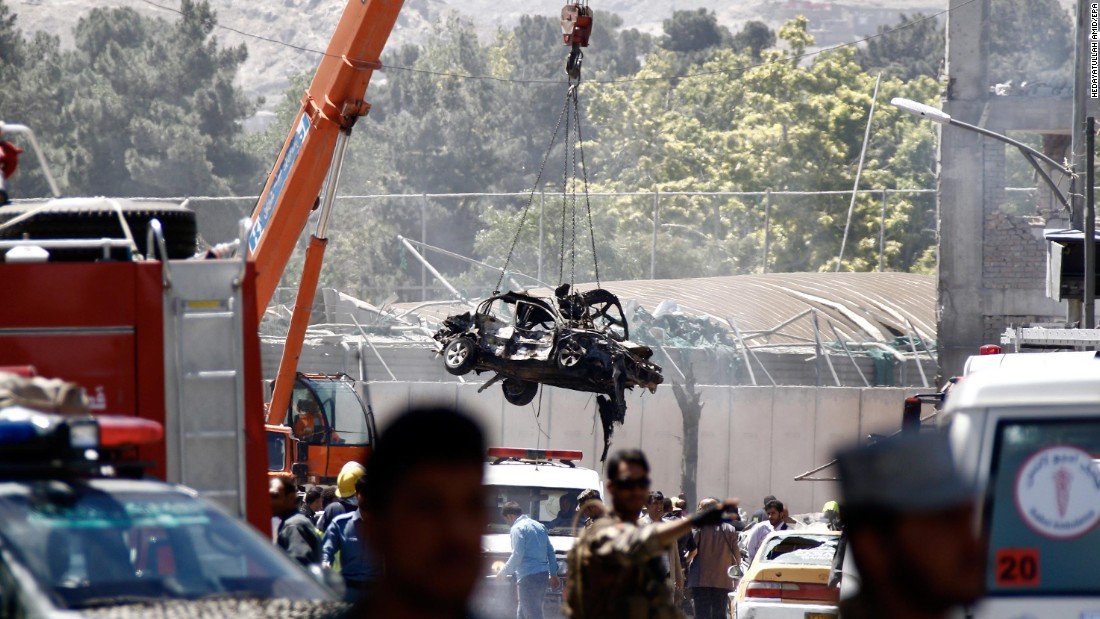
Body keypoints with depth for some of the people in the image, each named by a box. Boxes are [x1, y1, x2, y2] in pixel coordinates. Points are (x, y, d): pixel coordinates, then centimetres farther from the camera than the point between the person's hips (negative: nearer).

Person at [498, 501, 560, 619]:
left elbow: (517, 555, -15)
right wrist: (553, 573, 22)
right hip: (543, 574, 9)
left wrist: (503, 572, -3)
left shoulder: (518, 528, -9)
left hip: (528, 577, -9)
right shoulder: (539, 526, 17)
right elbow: (550, 551, 18)